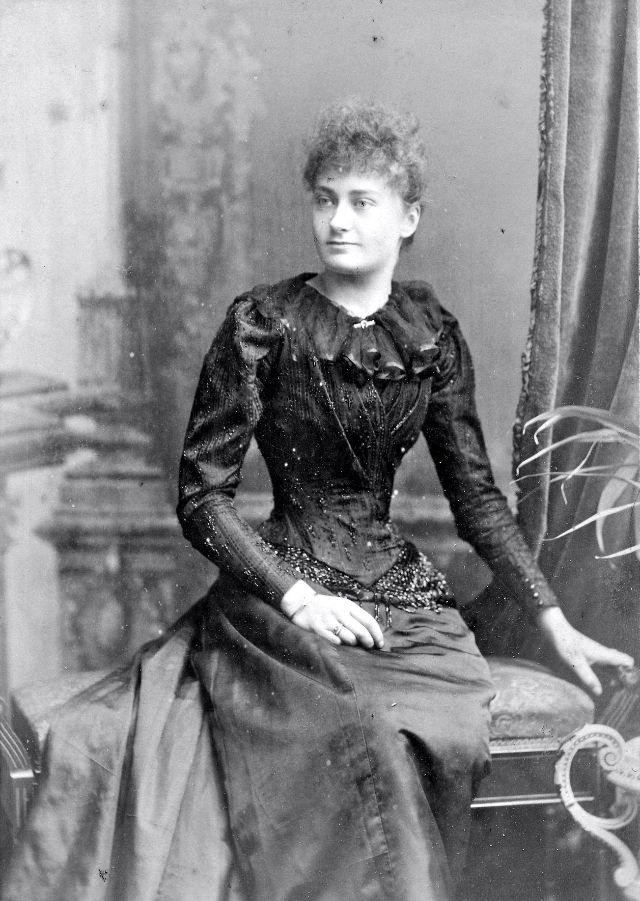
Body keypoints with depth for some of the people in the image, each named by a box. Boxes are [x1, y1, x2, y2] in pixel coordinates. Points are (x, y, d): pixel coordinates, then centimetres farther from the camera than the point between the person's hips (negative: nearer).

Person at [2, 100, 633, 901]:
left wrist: (555, 624, 9)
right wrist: (299, 597, -14)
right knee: (363, 741, -31)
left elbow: (477, 496, 13)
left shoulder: (431, 334, 9)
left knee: (444, 729, -26)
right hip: (283, 587, -3)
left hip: (397, 585, 4)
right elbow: (202, 497, -4)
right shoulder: (262, 326, -3)